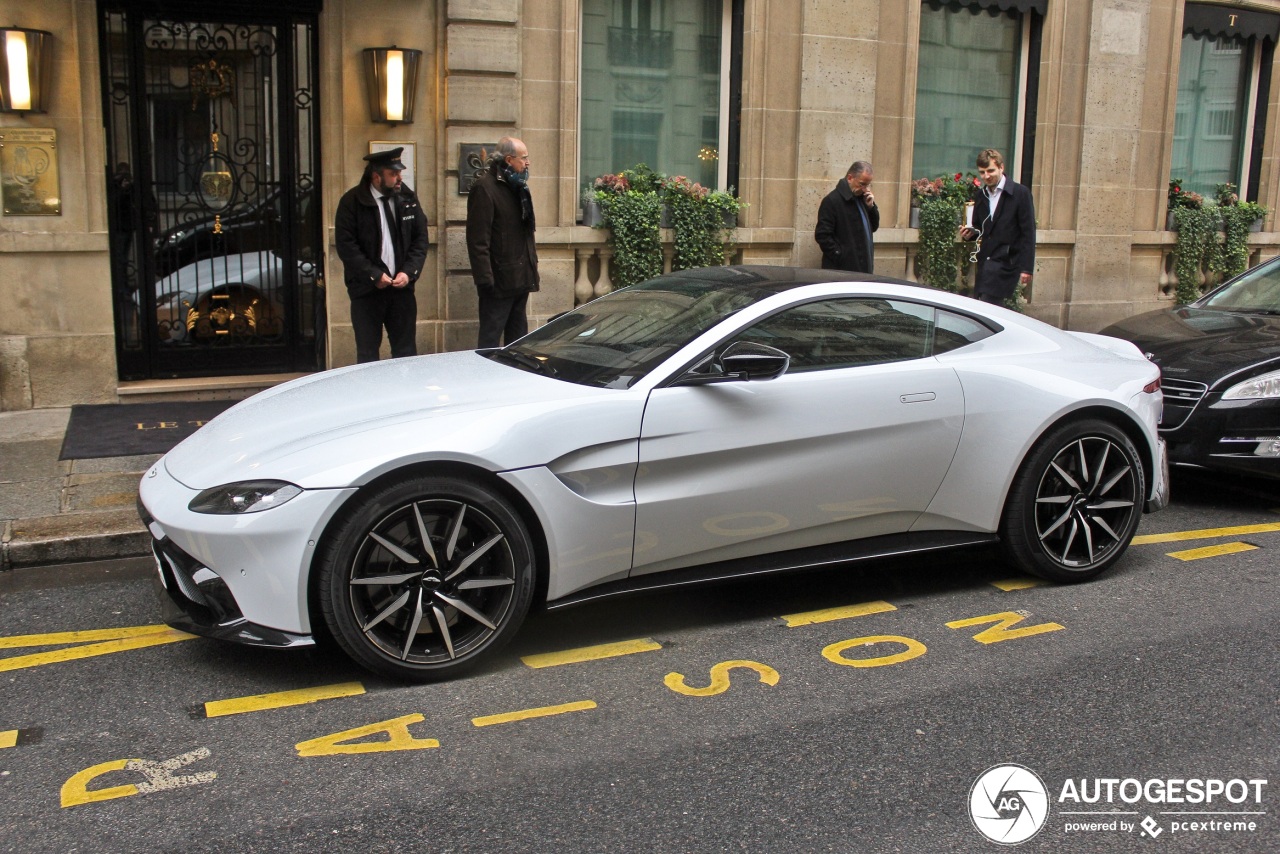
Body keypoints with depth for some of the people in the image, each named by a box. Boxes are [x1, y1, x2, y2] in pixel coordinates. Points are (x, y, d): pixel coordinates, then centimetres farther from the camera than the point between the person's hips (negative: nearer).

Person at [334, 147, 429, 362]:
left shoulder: (407, 198, 5)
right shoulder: (352, 201, -6)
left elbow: (420, 238, 7)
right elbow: (346, 245, -9)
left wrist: (409, 272, -7)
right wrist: (374, 275, -15)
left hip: (402, 287, 3)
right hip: (367, 290, -3)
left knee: (406, 351, 8)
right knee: (367, 353, 5)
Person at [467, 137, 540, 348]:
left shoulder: (517, 186, 16)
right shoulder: (484, 188, -12)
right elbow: (478, 239, -17)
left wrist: (532, 263, 14)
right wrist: (485, 278, -21)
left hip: (521, 277, 9)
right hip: (500, 279, -9)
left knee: (517, 336, 15)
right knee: (490, 338, -4)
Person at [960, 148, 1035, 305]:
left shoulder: (1020, 193, -6)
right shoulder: (979, 195, 12)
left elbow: (1028, 233, -7)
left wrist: (1026, 268, -13)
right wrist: (969, 233, -4)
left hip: (1007, 262, -6)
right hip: (986, 263, 6)